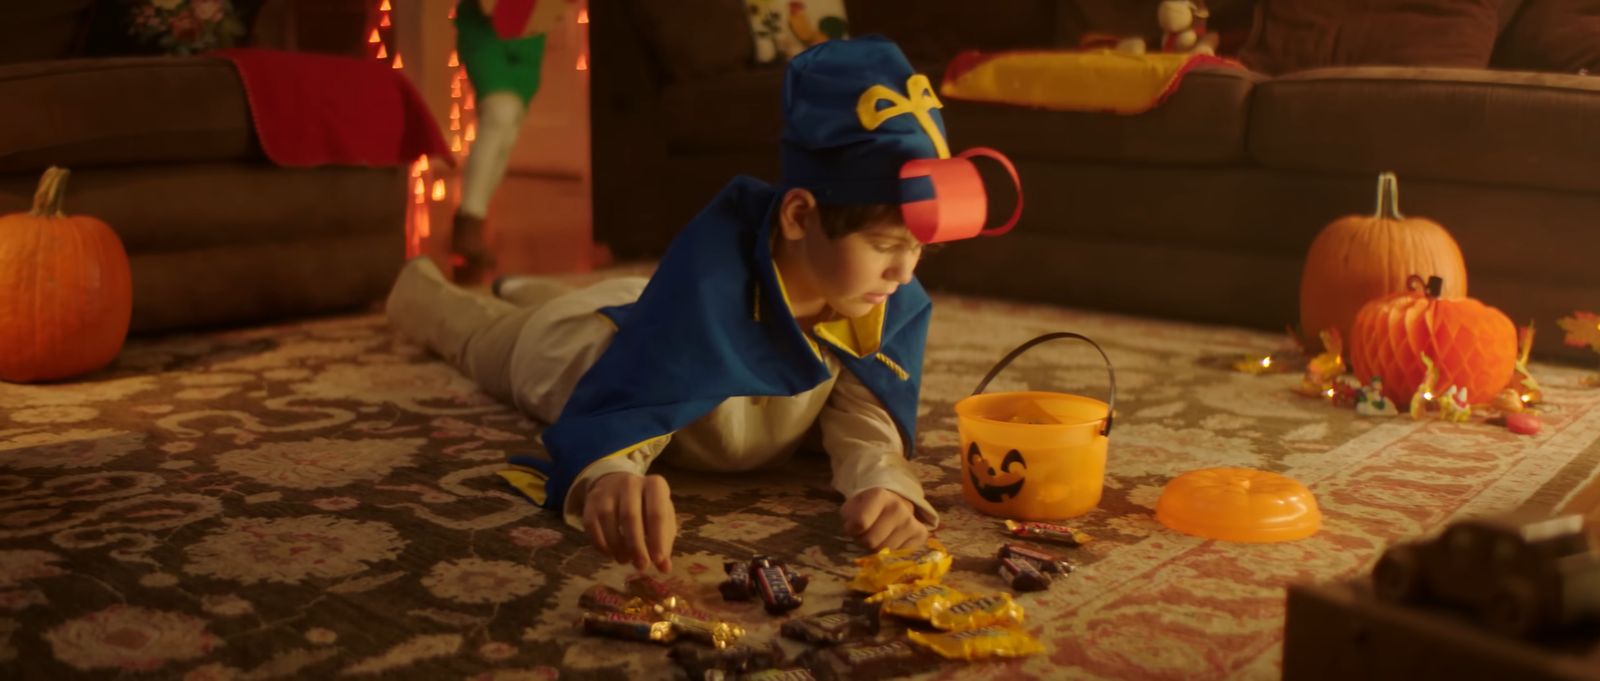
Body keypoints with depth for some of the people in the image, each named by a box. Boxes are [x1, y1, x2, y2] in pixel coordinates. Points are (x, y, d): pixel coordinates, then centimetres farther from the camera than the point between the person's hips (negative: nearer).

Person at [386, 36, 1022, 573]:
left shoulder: (895, 301, -37)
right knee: (481, 335, 33)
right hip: (586, 343, -4)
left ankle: (523, 291, 74)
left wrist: (882, 482, -62)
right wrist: (607, 479, -78)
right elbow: (614, 413, -53)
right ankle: (420, 288, 66)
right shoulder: (708, 275, -53)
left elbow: (863, 408, -37)